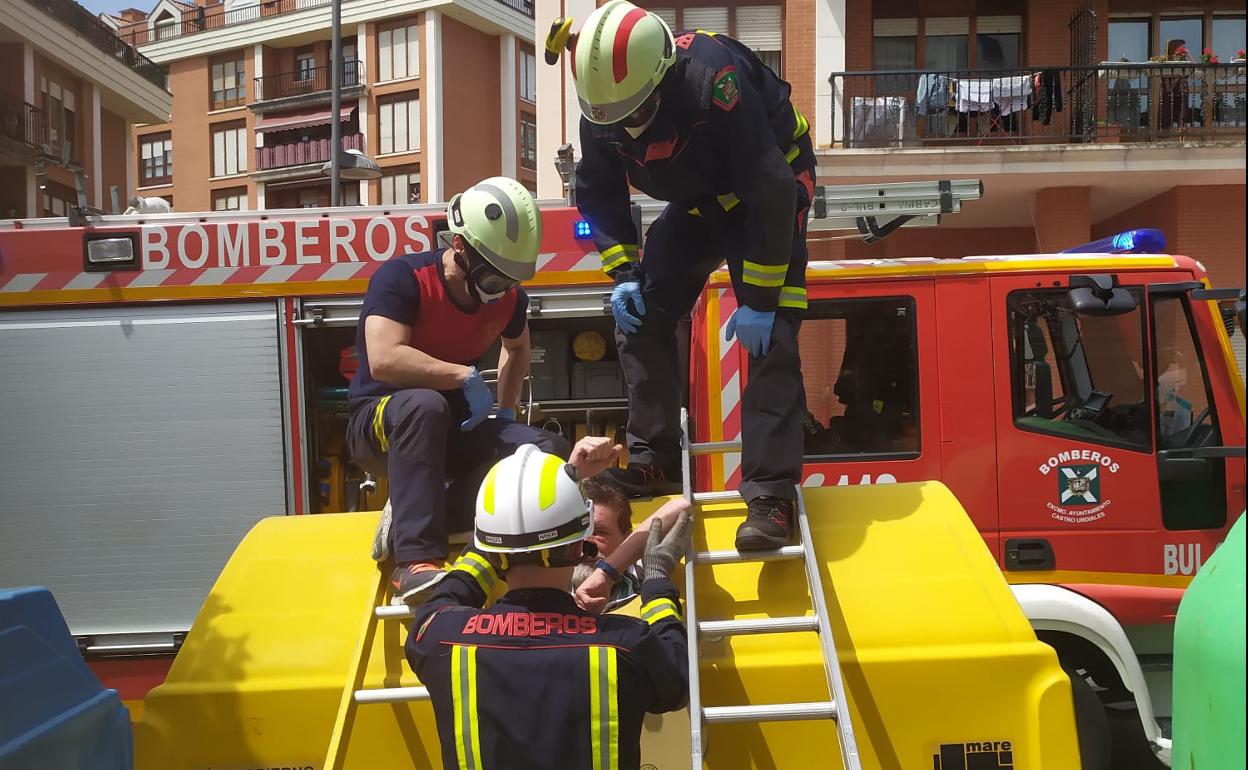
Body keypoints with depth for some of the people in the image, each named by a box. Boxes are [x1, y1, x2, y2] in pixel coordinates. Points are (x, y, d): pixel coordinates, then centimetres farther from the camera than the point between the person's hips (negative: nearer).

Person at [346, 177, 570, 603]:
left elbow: (517, 349, 23)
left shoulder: (507, 297, 0)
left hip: (452, 430, 6)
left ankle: (410, 519, -19)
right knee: (425, 405, -41)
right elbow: (384, 360, -33)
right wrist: (466, 377, -27)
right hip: (380, 425, -6)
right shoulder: (402, 278, -19)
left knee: (548, 450, -17)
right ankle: (415, 560, -40)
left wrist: (506, 413, 10)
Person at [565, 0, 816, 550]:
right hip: (698, 203, 6)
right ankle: (655, 461, 9)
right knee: (638, 316, -2)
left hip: (771, 190, -6)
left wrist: (758, 298, -32)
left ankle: (772, 493, -17)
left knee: (769, 339, -19)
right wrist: (624, 274, -11)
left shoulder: (713, 82, -36)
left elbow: (771, 190, -34)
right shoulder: (600, 110, -16)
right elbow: (598, 194, 0)